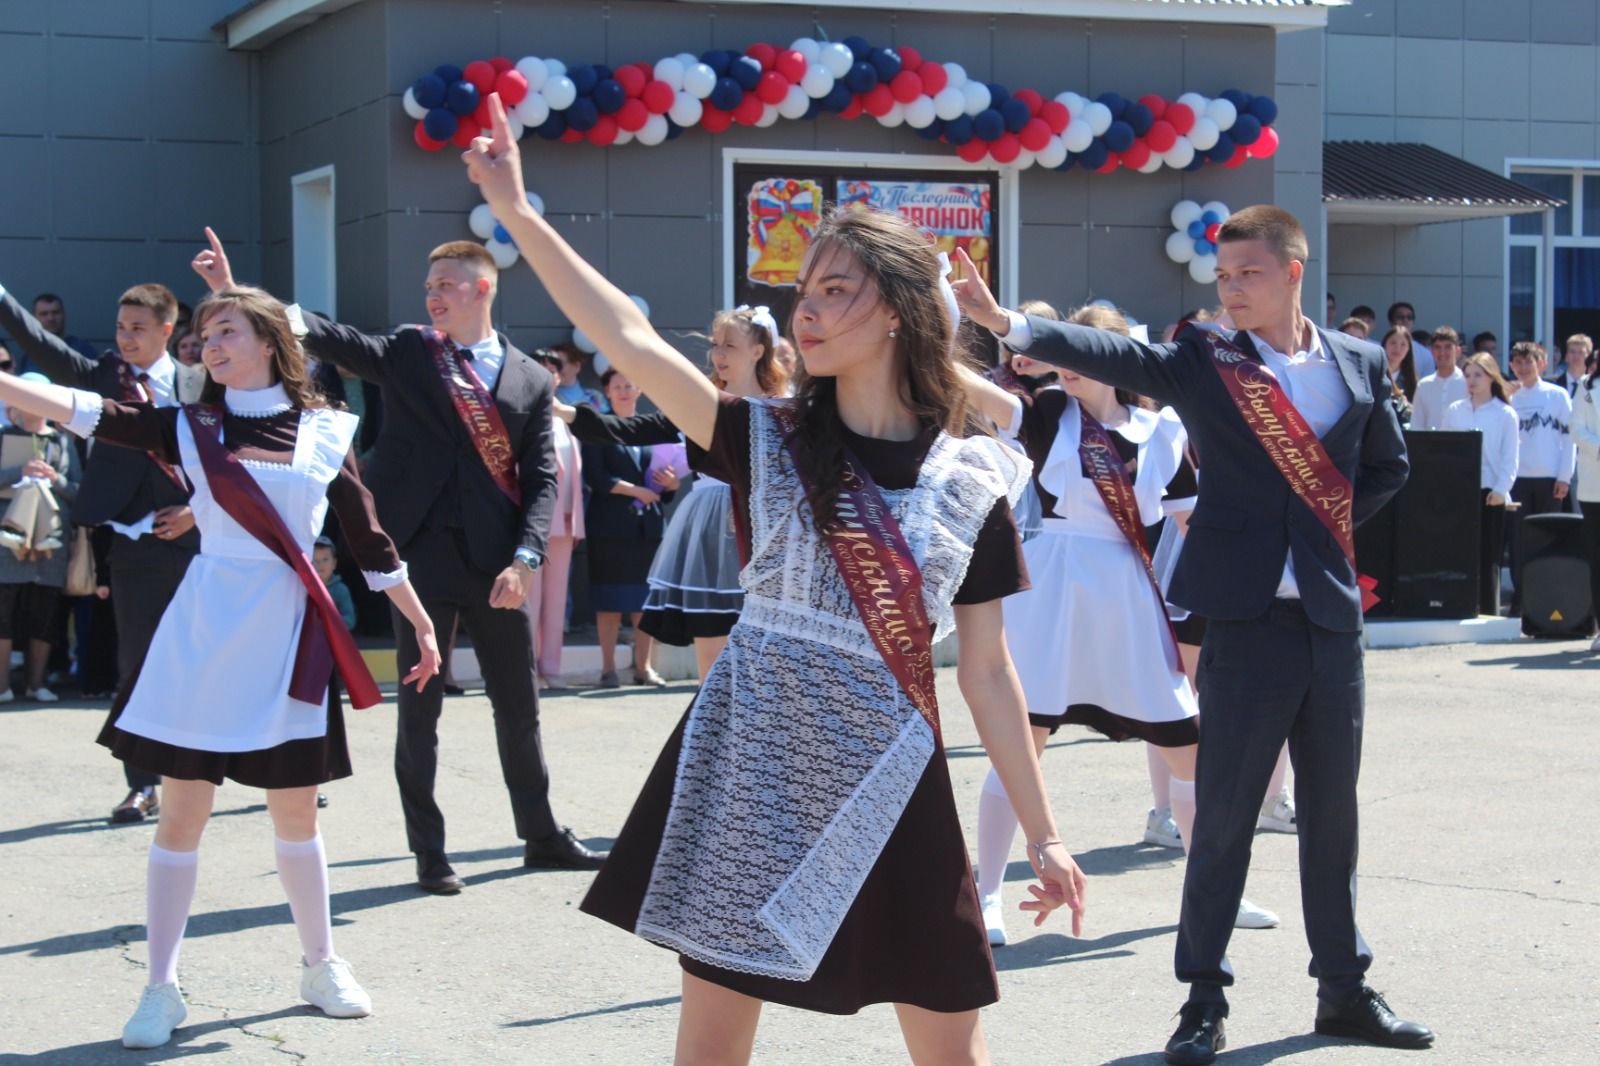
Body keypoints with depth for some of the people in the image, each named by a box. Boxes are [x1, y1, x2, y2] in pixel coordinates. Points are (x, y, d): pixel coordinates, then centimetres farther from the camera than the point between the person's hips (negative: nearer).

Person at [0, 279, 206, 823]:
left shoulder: (198, 385, 3)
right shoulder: (102, 377, 5)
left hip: (200, 540, -1)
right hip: (136, 547, 1)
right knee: (136, 667, 5)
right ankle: (143, 787, 13)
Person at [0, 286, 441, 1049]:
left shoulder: (325, 433, 2)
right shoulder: (189, 429, 1)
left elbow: (370, 540, 7)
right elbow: (83, 411, -12)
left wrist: (422, 625, 9)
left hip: (287, 640, 0)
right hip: (201, 636, 0)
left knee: (295, 814, 9)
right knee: (181, 816, 2)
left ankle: (320, 965, 27)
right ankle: (161, 988, 11)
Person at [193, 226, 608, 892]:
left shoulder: (530, 380, 5)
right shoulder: (405, 354, 4)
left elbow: (541, 479, 2)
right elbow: (324, 337, -8)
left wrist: (526, 558, -12)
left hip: (497, 562, 1)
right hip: (423, 555, -1)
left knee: (518, 706, 11)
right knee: (420, 707, 3)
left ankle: (542, 836, 26)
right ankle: (429, 852, 12)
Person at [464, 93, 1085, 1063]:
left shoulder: (972, 483, 0)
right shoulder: (768, 444, 1)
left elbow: (988, 675, 4)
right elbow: (629, 339, -7)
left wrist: (1043, 835, 3)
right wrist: (514, 209, -11)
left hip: (888, 783, 0)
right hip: (746, 769, 0)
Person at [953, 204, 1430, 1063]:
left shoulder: (1358, 364, 7)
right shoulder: (1201, 359, -2)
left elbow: (1386, 468, 20)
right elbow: (1106, 355, -17)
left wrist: (1329, 526, 6)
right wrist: (1006, 323, -31)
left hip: (1332, 613, 3)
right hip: (1246, 613, -3)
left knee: (1332, 813, 13)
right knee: (1223, 814, 0)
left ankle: (1345, 990, 25)